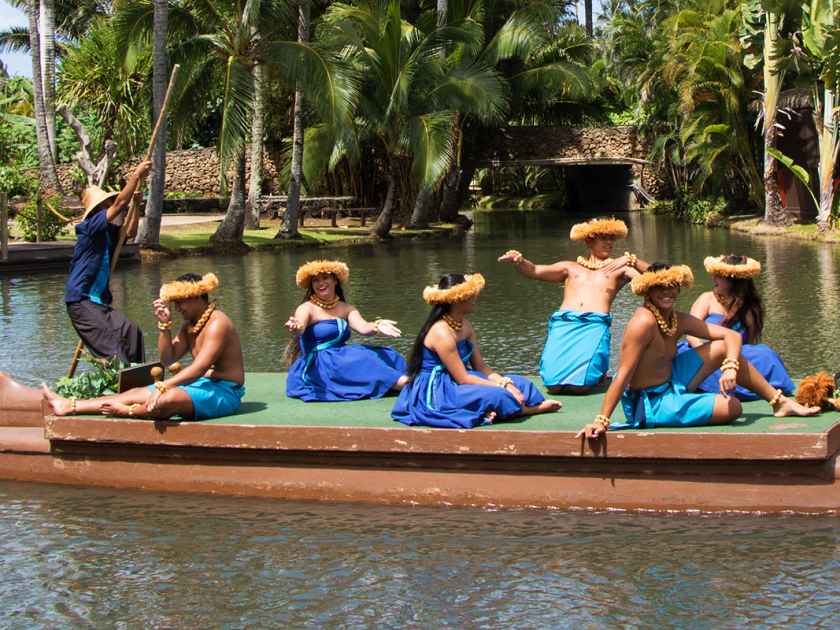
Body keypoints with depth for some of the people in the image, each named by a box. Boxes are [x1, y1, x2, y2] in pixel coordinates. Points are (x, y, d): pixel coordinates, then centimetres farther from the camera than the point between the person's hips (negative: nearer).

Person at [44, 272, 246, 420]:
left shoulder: (217, 324, -16)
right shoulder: (190, 324, 15)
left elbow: (200, 367, -26)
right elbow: (168, 359, 9)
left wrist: (163, 386, -33)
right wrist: (164, 324, -4)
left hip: (222, 392, -9)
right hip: (201, 384, 9)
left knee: (169, 399, -36)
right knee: (138, 393, 1)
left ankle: (125, 411, -12)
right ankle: (69, 406, -2)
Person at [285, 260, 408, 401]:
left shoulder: (347, 309, 10)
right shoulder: (307, 308, -4)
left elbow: (363, 327, -9)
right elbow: (299, 328, -25)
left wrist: (377, 327, -32)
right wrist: (295, 328, -51)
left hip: (341, 360, 6)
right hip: (317, 367, -6)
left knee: (384, 356, -12)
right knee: (360, 360, -28)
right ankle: (403, 383, -39)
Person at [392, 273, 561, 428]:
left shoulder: (465, 326, 7)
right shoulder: (441, 333, -22)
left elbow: (481, 367, 7)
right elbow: (463, 379, -23)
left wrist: (506, 383, -10)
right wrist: (502, 387, -20)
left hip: (455, 383, 10)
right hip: (435, 394, -10)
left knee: (519, 384, 7)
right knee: (496, 396, -26)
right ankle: (535, 408, -2)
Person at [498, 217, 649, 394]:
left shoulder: (618, 268, 22)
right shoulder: (570, 267, 25)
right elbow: (534, 271, 15)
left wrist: (631, 260, -2)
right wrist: (518, 261, -5)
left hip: (595, 326, -2)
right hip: (563, 324, 2)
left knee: (580, 385, -22)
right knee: (553, 384, -17)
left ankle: (600, 376, 14)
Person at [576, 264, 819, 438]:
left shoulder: (679, 320, 0)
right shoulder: (644, 322, -25)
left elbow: (732, 336, 1)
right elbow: (623, 375, -28)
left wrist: (730, 367, -20)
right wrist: (601, 421, -31)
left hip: (670, 383, 9)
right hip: (650, 404, -9)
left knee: (723, 348, 7)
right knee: (733, 408, -12)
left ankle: (780, 401, 17)